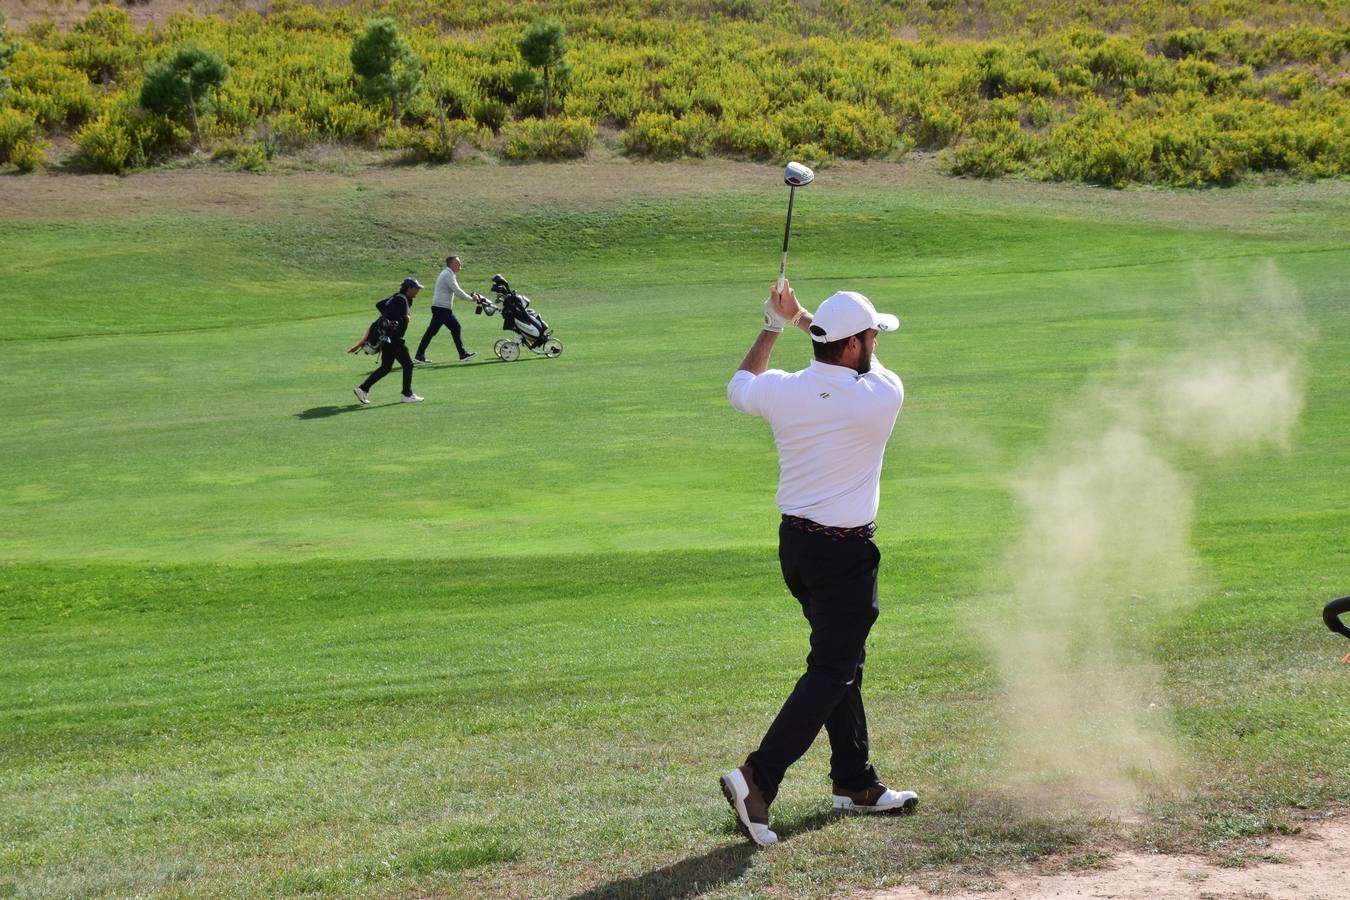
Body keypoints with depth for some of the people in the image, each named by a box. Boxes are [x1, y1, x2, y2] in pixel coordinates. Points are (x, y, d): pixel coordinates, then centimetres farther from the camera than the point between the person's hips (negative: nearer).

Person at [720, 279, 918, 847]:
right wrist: (805, 319, 12)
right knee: (831, 672, -4)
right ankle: (757, 780, -18)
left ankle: (855, 782, 27)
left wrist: (774, 325, 24)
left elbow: (739, 386, 19)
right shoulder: (882, 395, -17)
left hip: (794, 542, 7)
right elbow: (869, 367, 8)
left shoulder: (781, 392, -5)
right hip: (846, 554, -7)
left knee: (841, 661, 19)